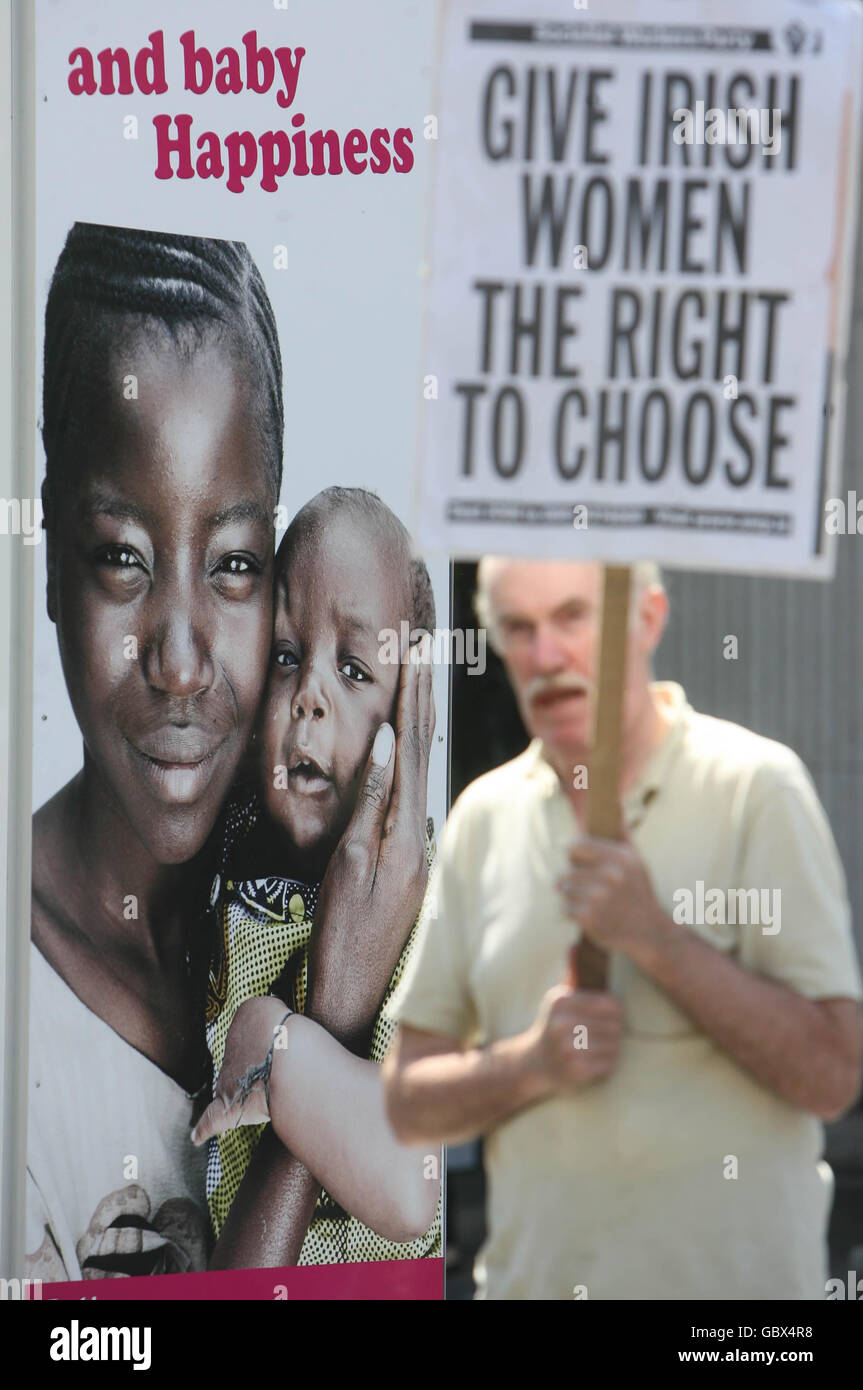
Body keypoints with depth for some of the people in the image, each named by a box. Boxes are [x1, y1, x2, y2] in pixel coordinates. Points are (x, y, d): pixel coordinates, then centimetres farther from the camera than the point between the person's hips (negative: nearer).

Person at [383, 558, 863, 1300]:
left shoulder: (755, 786, -6)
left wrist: (657, 940, -19)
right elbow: (410, 1099, 6)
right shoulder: (484, 815, 6)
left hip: (725, 1278, -3)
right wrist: (529, 1065, -12)